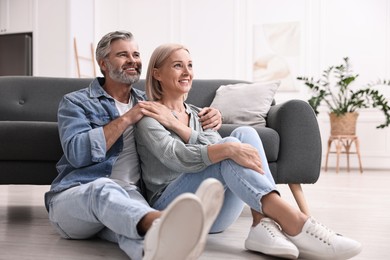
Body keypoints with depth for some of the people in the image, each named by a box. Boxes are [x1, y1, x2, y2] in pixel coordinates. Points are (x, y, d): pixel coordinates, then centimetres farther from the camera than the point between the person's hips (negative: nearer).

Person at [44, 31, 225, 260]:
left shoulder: (147, 102, 22)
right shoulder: (76, 103, 7)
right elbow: (77, 153, -10)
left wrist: (210, 116, 7)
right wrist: (127, 119, -9)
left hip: (126, 197, 3)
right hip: (72, 198, -3)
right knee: (104, 187, -40)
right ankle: (161, 224, -73)